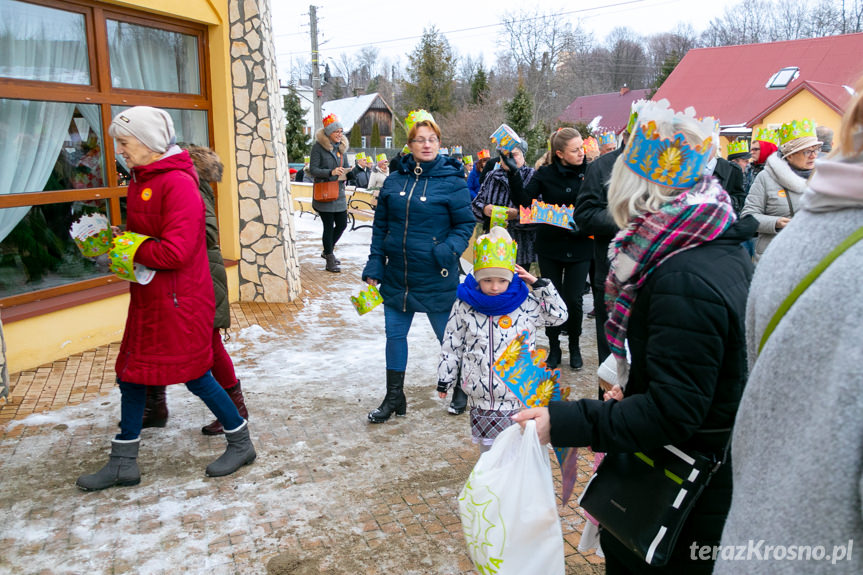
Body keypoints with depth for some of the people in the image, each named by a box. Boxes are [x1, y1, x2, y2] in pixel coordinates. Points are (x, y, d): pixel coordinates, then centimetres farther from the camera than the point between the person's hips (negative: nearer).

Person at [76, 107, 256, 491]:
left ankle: (241, 443, 23)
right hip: (148, 299, 9)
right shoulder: (139, 181, 10)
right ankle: (123, 464, 27)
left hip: (180, 301, -9)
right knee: (131, 375, 13)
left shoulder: (179, 184, -19)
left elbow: (176, 252, -25)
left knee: (194, 375, 3)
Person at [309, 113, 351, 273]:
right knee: (329, 226, -2)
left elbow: (346, 166, 17)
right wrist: (331, 172, -26)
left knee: (342, 224, 9)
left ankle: (328, 250, 32)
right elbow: (312, 170, -12)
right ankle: (330, 261, 8)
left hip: (339, 193, 6)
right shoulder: (318, 146, -8)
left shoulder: (342, 146, 11)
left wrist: (348, 171, -7)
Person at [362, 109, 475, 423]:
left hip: (436, 279, -4)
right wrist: (374, 266, 4)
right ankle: (394, 397, 28)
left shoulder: (452, 181, -8)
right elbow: (380, 225, 8)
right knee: (394, 334, 12)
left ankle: (460, 390, 34)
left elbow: (465, 224, -2)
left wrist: (449, 249, -21)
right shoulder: (395, 178, 3)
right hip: (397, 276, 4)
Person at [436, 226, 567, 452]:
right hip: (480, 397, 1)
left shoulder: (526, 304, -3)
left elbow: (559, 315, 7)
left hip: (519, 393, 0)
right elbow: (451, 345, 6)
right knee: (487, 444, 10)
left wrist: (538, 284, -3)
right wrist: (445, 380, 10)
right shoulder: (464, 306, -4)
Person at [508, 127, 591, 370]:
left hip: (579, 247, 0)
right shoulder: (545, 174, -4)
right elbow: (524, 200, -12)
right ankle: (554, 348, 25)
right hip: (550, 246, 0)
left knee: (573, 300, 0)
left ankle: (574, 346, 24)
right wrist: (513, 173, -22)